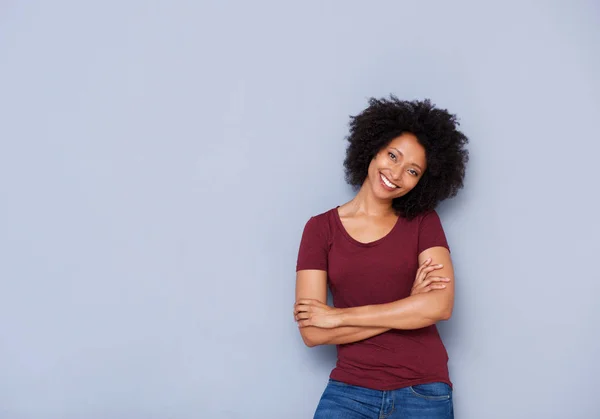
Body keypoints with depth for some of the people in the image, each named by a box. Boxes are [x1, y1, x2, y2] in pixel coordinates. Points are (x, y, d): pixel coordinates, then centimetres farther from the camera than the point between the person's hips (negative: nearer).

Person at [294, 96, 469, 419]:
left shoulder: (423, 222, 2)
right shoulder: (320, 228, 0)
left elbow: (440, 305, -13)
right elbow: (312, 332, -8)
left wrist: (337, 316, -13)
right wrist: (408, 308, -12)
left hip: (423, 391, 0)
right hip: (350, 391, 0)